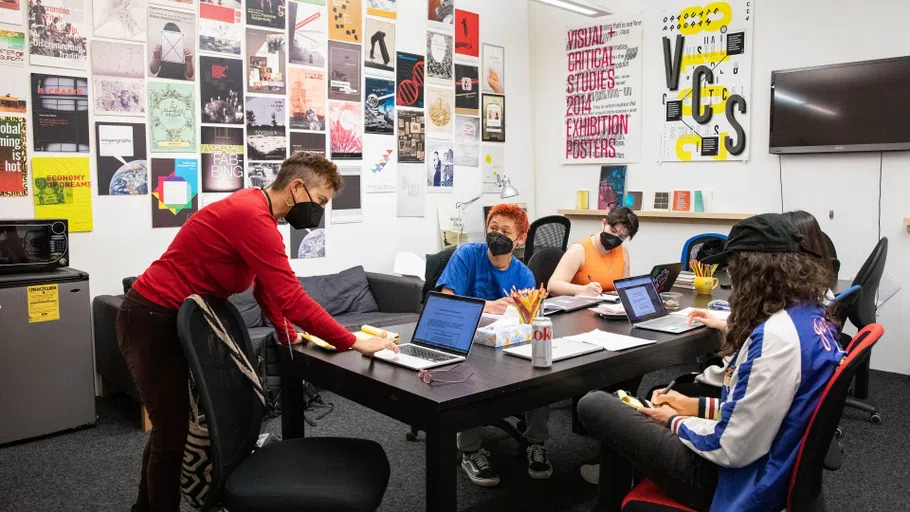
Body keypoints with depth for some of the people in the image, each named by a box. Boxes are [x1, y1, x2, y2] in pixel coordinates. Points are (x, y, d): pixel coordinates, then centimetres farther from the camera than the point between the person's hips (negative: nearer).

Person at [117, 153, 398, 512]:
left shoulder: (255, 209, 5)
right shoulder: (253, 217, -27)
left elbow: (267, 288, 14)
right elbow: (291, 298, -30)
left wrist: (288, 334, 8)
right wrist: (354, 343, -24)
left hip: (171, 319, 10)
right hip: (152, 322, -10)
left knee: (172, 425, 21)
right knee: (175, 432, -4)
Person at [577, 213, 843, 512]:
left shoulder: (777, 336, -29)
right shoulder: (814, 317, 1)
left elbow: (731, 449, -25)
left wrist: (676, 422, -8)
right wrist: (698, 406, 12)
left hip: (736, 479, -9)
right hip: (767, 464, 9)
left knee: (594, 405, 2)